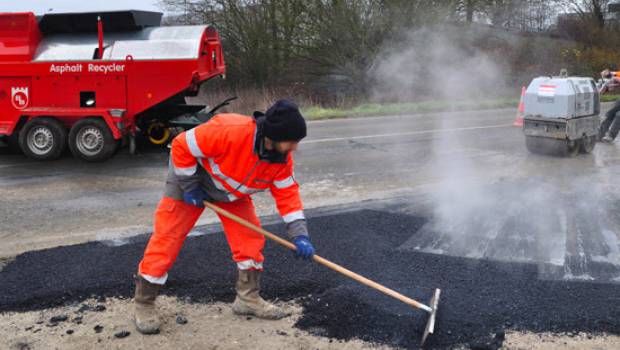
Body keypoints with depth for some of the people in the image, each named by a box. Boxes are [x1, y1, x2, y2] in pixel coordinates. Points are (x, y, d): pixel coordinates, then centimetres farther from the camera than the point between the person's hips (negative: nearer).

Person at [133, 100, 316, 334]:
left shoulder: (283, 158, -20)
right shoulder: (229, 132, -40)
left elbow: (288, 194, -11)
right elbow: (182, 146, -30)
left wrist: (299, 235, -21)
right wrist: (189, 187, -22)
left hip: (232, 191, 6)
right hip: (191, 177, -5)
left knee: (250, 237, -2)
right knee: (167, 238, -6)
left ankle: (248, 298, 14)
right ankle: (143, 304, 7)